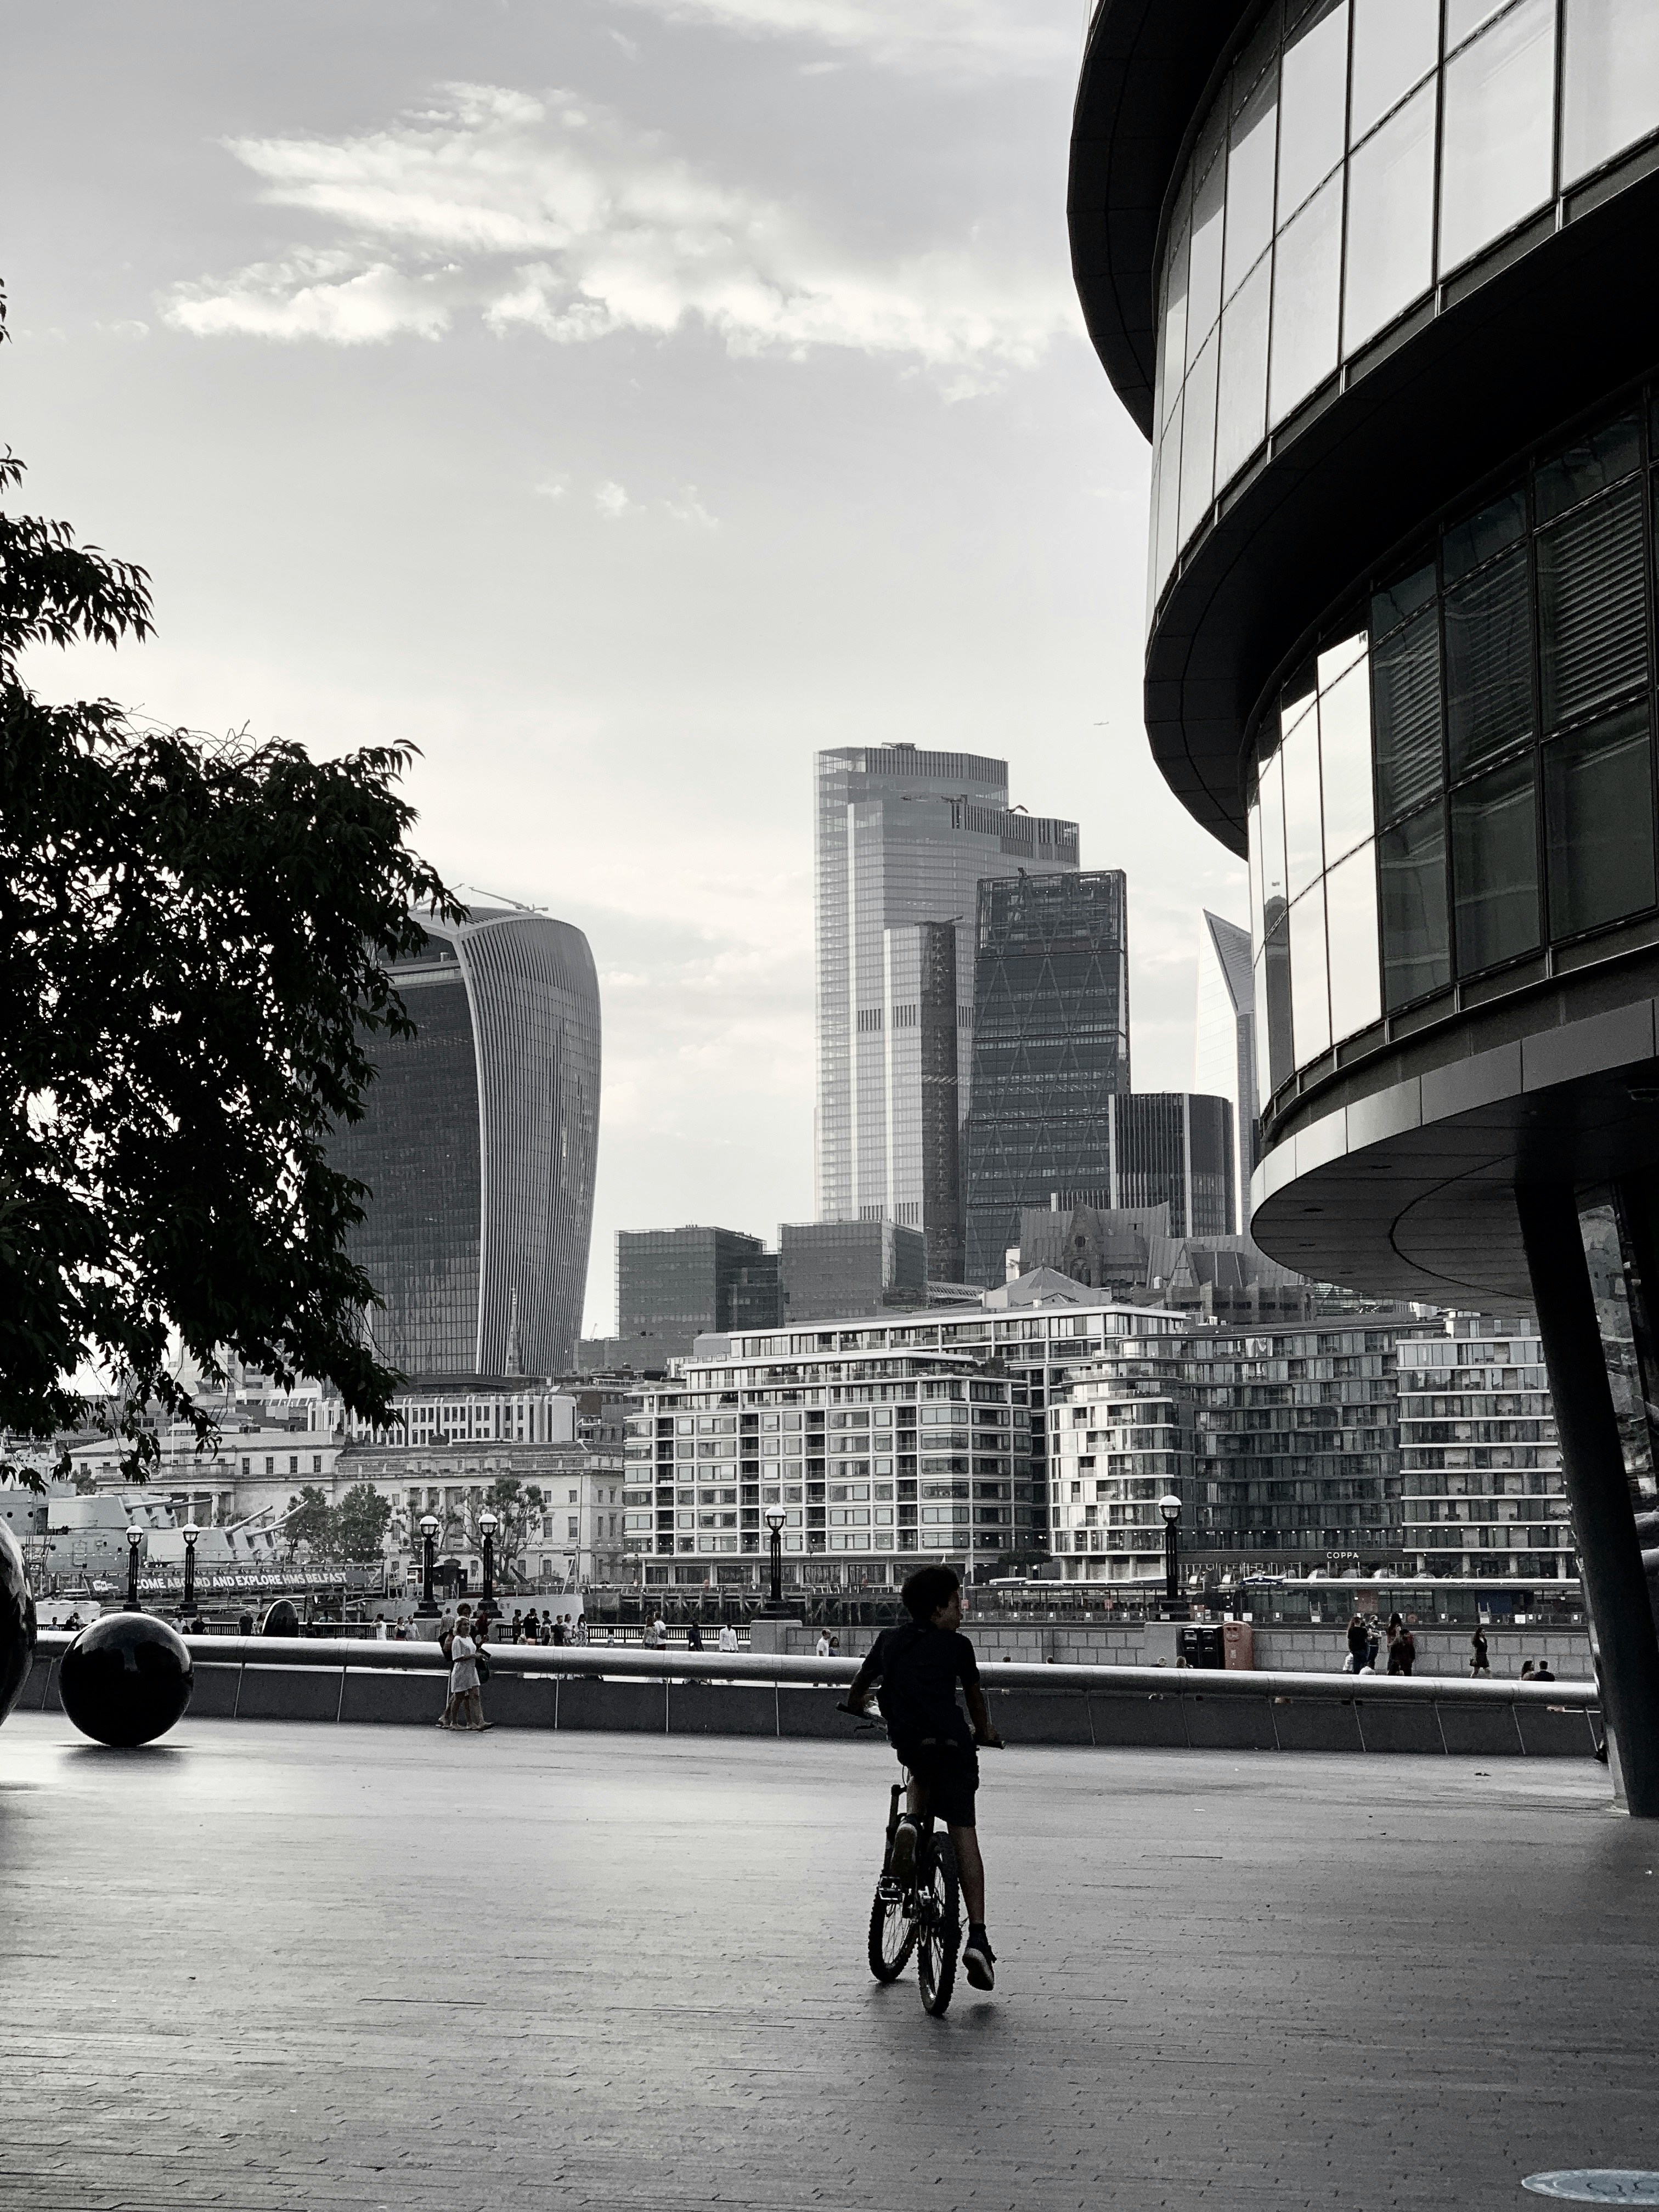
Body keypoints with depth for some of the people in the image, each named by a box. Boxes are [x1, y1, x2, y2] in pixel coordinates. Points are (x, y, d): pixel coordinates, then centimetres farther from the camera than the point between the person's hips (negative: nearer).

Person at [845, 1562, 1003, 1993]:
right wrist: (985, 1732, 39)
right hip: (953, 1744, -2)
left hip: (909, 1742, 2)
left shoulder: (890, 1640, 18)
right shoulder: (956, 1645, 10)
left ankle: (910, 1820, 4)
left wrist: (856, 1704, 56)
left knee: (922, 1774, 38)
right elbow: (975, 1696, 20)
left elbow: (861, 1683, 33)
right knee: (963, 1833, 2)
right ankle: (977, 1937, -7)